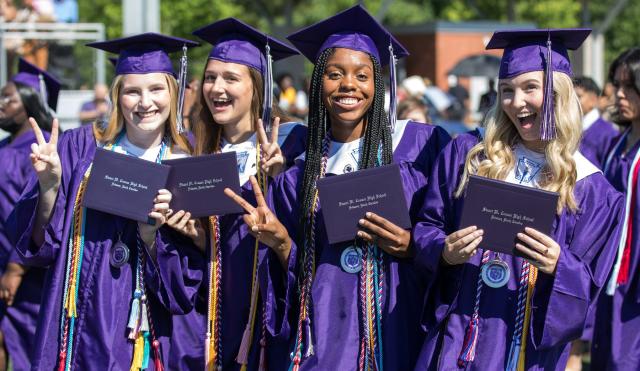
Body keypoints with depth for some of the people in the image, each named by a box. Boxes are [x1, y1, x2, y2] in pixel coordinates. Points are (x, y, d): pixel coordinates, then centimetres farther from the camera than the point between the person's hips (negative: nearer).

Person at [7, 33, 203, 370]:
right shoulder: (79, 148, -1)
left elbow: (185, 279, -4)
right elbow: (39, 244, -4)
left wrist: (151, 233, -20)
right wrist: (49, 185, -20)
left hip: (141, 334, 0)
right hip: (77, 326, 0)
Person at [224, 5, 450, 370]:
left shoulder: (421, 144, -1)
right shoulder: (299, 169, 8)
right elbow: (296, 271, 8)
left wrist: (412, 246, -15)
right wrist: (279, 241, -10)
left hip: (394, 329, -2)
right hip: (321, 336, 2)